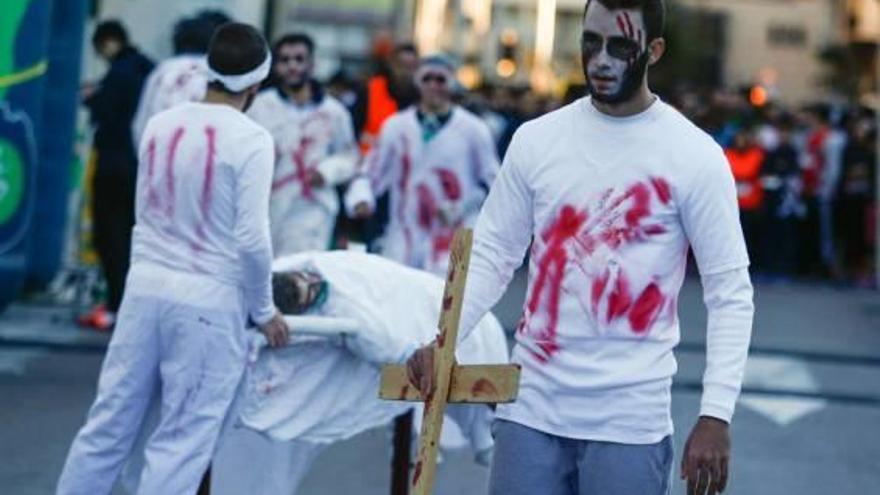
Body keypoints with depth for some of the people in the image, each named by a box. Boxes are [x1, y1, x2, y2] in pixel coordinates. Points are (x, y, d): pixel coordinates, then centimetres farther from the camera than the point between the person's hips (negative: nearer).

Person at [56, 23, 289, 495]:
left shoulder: (160, 125, 6)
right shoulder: (251, 139, -12)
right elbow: (251, 239, -14)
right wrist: (264, 310, -1)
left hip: (145, 285, 5)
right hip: (207, 299, -5)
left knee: (109, 422, 12)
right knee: (181, 439, 2)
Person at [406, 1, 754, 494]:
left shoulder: (694, 156, -5)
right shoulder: (536, 139, 4)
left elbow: (730, 291, -4)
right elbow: (493, 255, 9)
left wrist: (716, 415, -13)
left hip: (630, 421, -3)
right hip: (531, 408, 3)